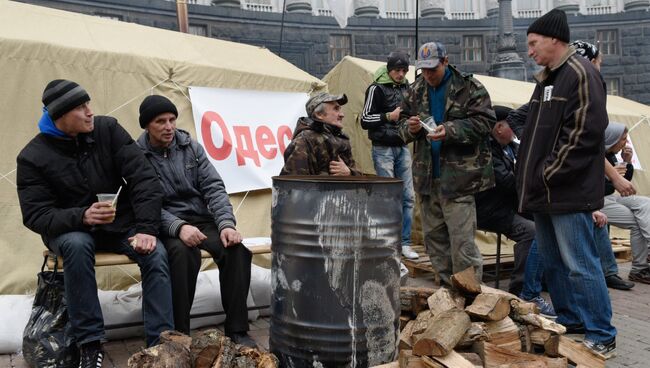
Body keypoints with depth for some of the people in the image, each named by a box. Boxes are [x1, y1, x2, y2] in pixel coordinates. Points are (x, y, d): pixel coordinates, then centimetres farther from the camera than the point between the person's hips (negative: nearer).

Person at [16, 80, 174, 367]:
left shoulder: (107, 128, -7)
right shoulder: (33, 157, -11)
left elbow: (143, 178, -10)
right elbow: (35, 216, -12)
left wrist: (147, 228, -21)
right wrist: (81, 217, -31)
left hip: (121, 224, 2)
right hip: (70, 229, -1)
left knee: (156, 253, -26)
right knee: (76, 245, -36)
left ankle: (161, 343, -21)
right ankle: (90, 345, -24)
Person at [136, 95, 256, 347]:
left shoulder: (191, 147, 7)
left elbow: (214, 187, 2)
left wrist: (226, 224, -15)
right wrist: (178, 227, -28)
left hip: (203, 219, 3)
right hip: (167, 225, -3)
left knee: (236, 249, -25)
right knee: (182, 251, -37)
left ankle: (236, 329, -15)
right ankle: (178, 333, -23)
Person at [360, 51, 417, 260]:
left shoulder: (406, 87, 12)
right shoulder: (377, 88, -6)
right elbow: (365, 120, -9)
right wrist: (389, 116, -17)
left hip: (403, 148, 6)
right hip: (383, 149, -6)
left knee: (408, 197, 4)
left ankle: (405, 243, 12)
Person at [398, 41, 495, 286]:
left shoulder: (469, 88, -3)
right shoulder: (416, 91, 13)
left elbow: (483, 122, -11)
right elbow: (402, 123, 18)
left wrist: (450, 130, -24)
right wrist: (410, 127, -6)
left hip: (458, 176, -6)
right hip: (426, 176, 6)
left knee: (462, 241, -6)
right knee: (433, 237, 13)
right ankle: (447, 287, 26)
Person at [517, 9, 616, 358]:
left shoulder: (580, 73, -12)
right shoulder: (546, 78, 17)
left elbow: (583, 133, -19)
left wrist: (549, 175, -16)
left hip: (568, 191, -9)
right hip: (543, 191, 9)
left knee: (579, 264, -4)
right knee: (552, 261, 16)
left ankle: (602, 337, 8)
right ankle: (569, 321, 30)